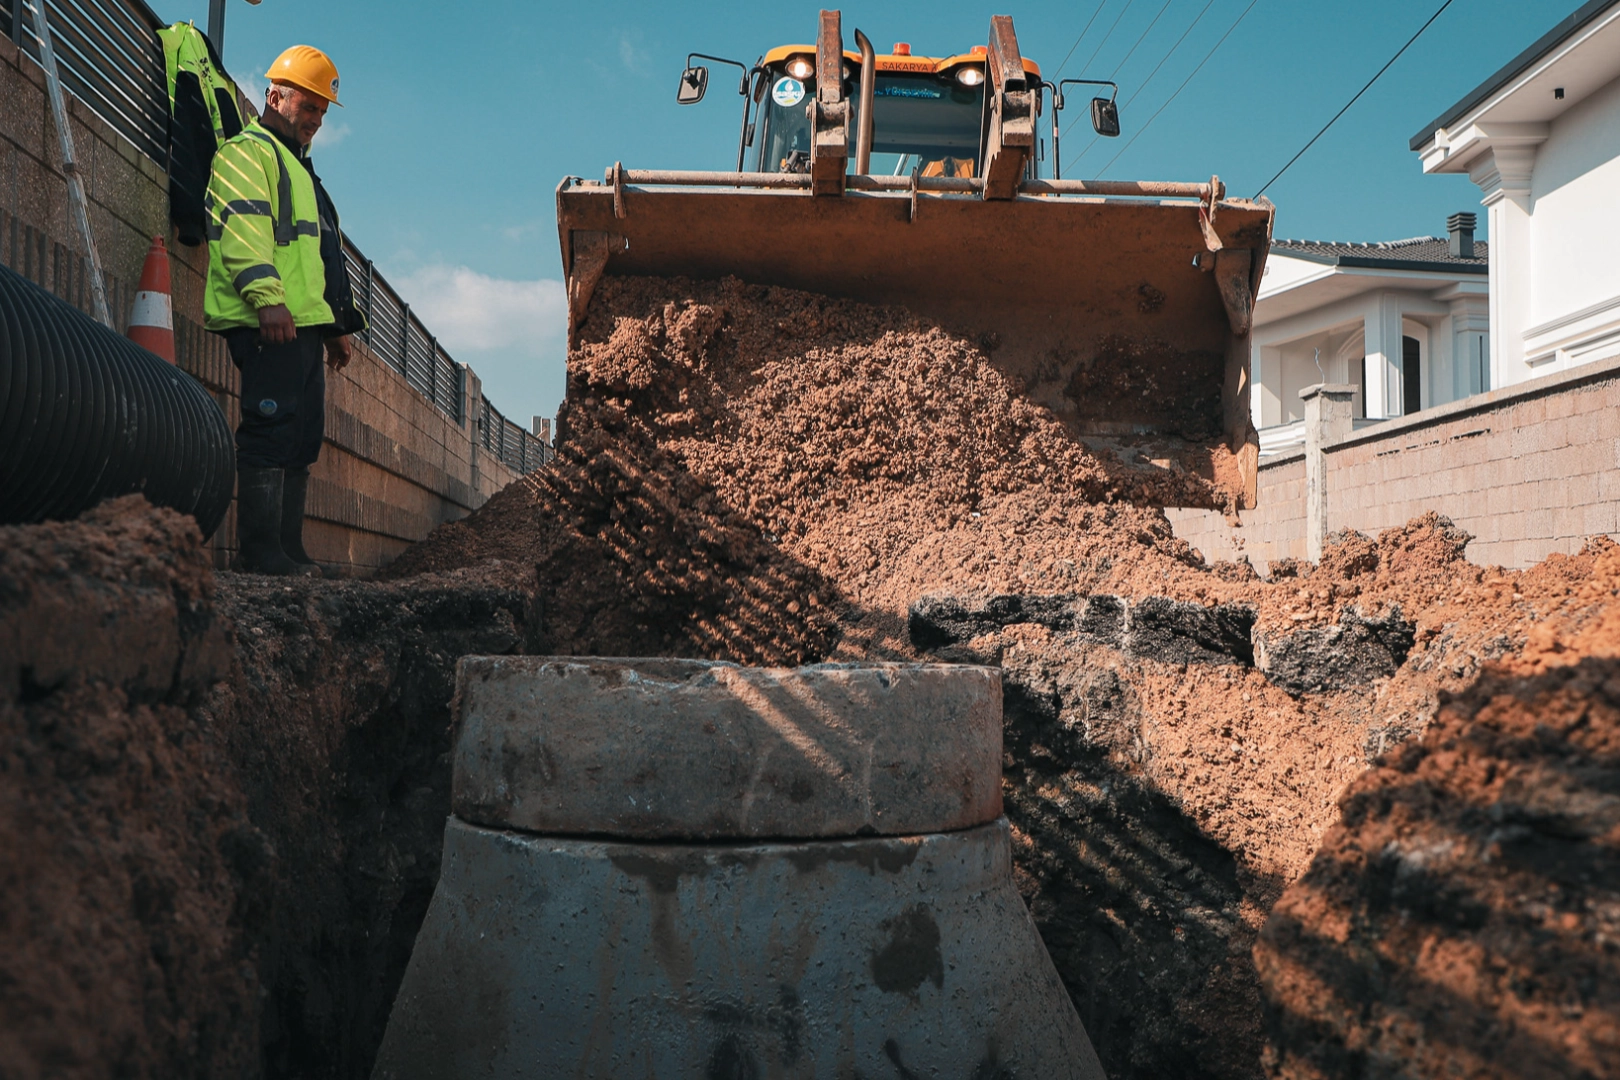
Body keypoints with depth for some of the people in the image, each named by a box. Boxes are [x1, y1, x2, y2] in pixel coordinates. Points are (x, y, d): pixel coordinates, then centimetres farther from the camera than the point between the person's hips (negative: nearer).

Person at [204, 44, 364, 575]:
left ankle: (288, 548, 7)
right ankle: (259, 549, -14)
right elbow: (243, 226, -14)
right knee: (273, 426, -14)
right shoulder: (247, 150, 1)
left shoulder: (298, 168, 32)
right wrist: (267, 296, -26)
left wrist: (338, 323, 26)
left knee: (303, 434, 5)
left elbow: (323, 254, 32)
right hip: (270, 322, -10)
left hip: (304, 324, 10)